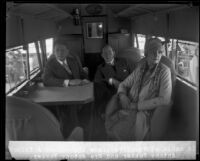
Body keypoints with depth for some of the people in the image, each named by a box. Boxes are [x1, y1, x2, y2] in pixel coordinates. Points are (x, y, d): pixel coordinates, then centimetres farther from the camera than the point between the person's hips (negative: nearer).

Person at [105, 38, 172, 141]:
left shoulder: (164, 71, -7)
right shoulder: (140, 68, 9)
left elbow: (165, 100, -17)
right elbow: (123, 84, 16)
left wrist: (137, 105, -17)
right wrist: (122, 95, -9)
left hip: (146, 110, -5)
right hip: (130, 105, 5)